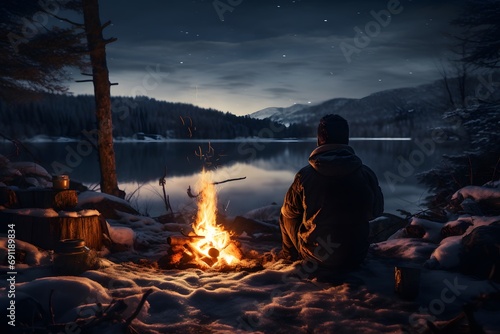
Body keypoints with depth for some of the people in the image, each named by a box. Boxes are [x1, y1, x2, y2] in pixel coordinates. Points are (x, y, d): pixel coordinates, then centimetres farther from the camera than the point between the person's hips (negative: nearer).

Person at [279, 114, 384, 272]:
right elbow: (376, 211, 4)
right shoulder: (367, 175, -13)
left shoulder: (304, 176, -18)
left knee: (286, 215, 24)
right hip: (355, 258, 2)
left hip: (314, 257, -2)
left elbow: (289, 211, -2)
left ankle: (290, 256, 44)